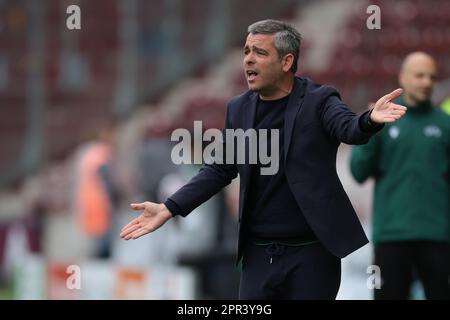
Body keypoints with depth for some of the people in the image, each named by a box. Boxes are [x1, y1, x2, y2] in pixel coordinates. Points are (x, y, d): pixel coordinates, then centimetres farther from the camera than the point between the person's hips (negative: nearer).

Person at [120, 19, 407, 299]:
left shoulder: (318, 101, -5)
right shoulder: (239, 108, 8)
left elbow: (350, 129, -23)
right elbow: (220, 170, 14)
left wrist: (370, 120, -47)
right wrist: (169, 209, 5)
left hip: (312, 251, -4)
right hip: (259, 253, 4)